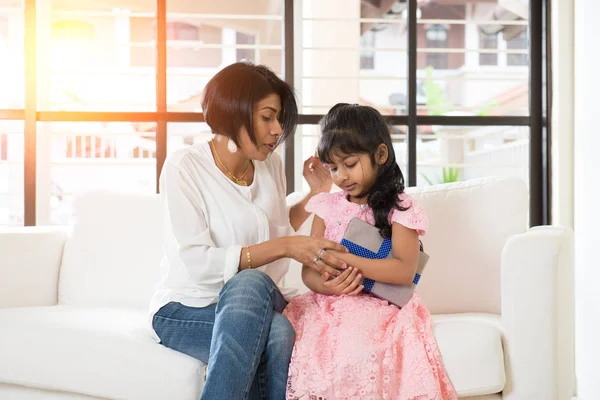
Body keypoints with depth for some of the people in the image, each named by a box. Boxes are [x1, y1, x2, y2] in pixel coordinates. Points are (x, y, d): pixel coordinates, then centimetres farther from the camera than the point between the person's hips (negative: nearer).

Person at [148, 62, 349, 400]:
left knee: (281, 334, -34)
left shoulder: (271, 163, 6)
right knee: (251, 283, -37)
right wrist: (285, 247, -25)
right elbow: (199, 264, -20)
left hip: (257, 307, 4)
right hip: (187, 310, -4)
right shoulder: (185, 167, -11)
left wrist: (316, 195, 7)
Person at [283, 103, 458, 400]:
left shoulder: (400, 208, 0)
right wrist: (328, 285, -16)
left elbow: (404, 271, -13)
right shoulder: (327, 206, 12)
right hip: (329, 307, 4)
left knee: (357, 353, -34)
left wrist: (344, 258, -19)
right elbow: (309, 271, 7)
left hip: (378, 308, -4)